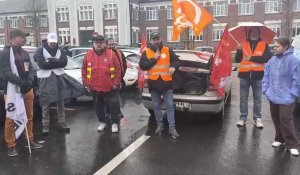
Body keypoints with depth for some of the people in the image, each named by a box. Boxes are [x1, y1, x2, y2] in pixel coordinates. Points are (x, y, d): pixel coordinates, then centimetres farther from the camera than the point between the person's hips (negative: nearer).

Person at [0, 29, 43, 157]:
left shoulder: (25, 53, 12)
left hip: (27, 89, 7)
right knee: (11, 119, 1)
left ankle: (30, 140, 28)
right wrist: (20, 82, -28)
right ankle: (11, 146, 12)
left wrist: (30, 80, -12)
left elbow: (31, 68, 8)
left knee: (29, 117, 15)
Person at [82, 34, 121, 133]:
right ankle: (102, 122, 32)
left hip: (110, 87, -3)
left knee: (113, 105, 4)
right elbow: (84, 70, 7)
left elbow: (118, 69, -5)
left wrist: (116, 83, -8)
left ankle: (115, 123, 20)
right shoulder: (88, 55, 2)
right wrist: (86, 83, 3)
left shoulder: (111, 54, -5)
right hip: (94, 87, 3)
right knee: (99, 106, 15)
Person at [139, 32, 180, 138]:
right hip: (154, 83, 1)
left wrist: (173, 67, -18)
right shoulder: (146, 52, 3)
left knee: (170, 106, 1)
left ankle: (172, 127, 7)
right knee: (156, 106, 11)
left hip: (166, 82, 0)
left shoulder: (168, 50, 4)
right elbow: (142, 66, -7)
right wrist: (154, 59, -15)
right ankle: (160, 125, 25)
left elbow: (176, 61, 5)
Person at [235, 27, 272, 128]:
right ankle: (243, 118, 13)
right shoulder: (243, 44, 8)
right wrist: (239, 50, -15)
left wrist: (251, 58, -16)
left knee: (257, 98, 6)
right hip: (244, 75, 1)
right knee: (243, 98, 5)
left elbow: (267, 58, -10)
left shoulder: (264, 45, 5)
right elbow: (237, 60, 3)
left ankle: (257, 118, 15)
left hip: (258, 75, -1)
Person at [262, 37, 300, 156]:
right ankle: (280, 139, 29)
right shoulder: (272, 60, 8)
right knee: (276, 119, 14)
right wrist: (266, 90, 6)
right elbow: (267, 76, 14)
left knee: (286, 120, -9)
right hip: (273, 96, 6)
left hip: (286, 98, -6)